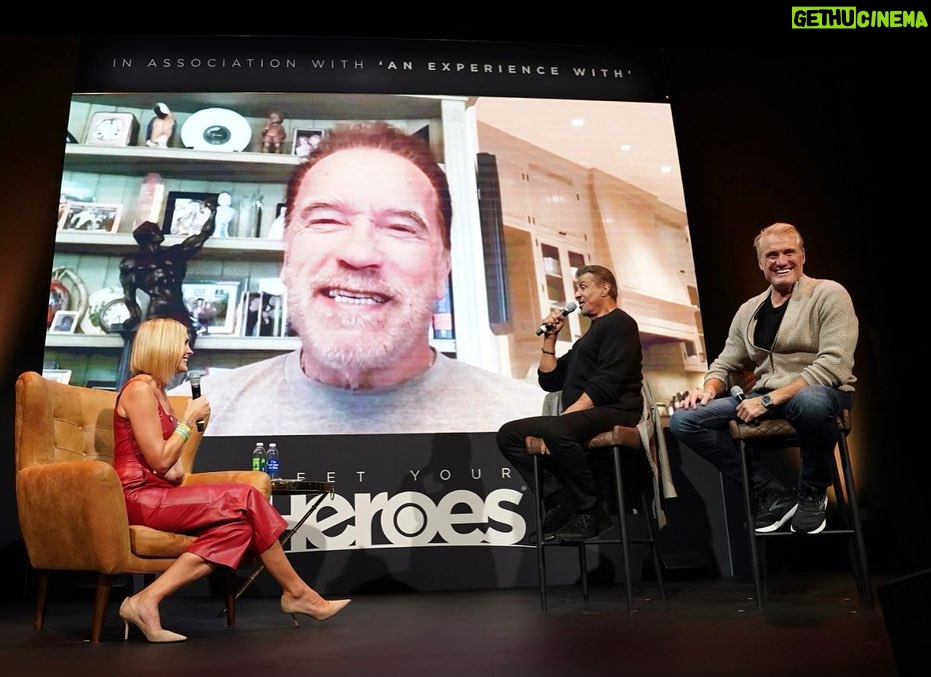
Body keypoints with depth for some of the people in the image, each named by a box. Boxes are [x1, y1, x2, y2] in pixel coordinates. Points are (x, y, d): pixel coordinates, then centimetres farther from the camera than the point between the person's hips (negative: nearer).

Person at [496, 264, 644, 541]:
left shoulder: (619, 323, 0)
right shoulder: (588, 337, 28)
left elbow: (606, 383, -16)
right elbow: (549, 380, 25)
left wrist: (565, 415, -22)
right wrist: (550, 337, 17)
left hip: (613, 413, -9)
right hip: (584, 418, 9)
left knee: (556, 431, -38)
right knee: (509, 434, -3)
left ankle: (590, 511, -20)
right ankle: (561, 502, -13)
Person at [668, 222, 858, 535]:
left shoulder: (829, 295, -5)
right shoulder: (748, 310, 12)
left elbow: (833, 365, -17)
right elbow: (725, 364, 16)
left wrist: (770, 399, -22)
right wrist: (709, 389, -8)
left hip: (822, 393, -5)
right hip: (765, 399, 6)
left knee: (810, 401, -43)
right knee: (684, 420, -12)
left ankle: (812, 492, -10)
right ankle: (774, 494, -4)